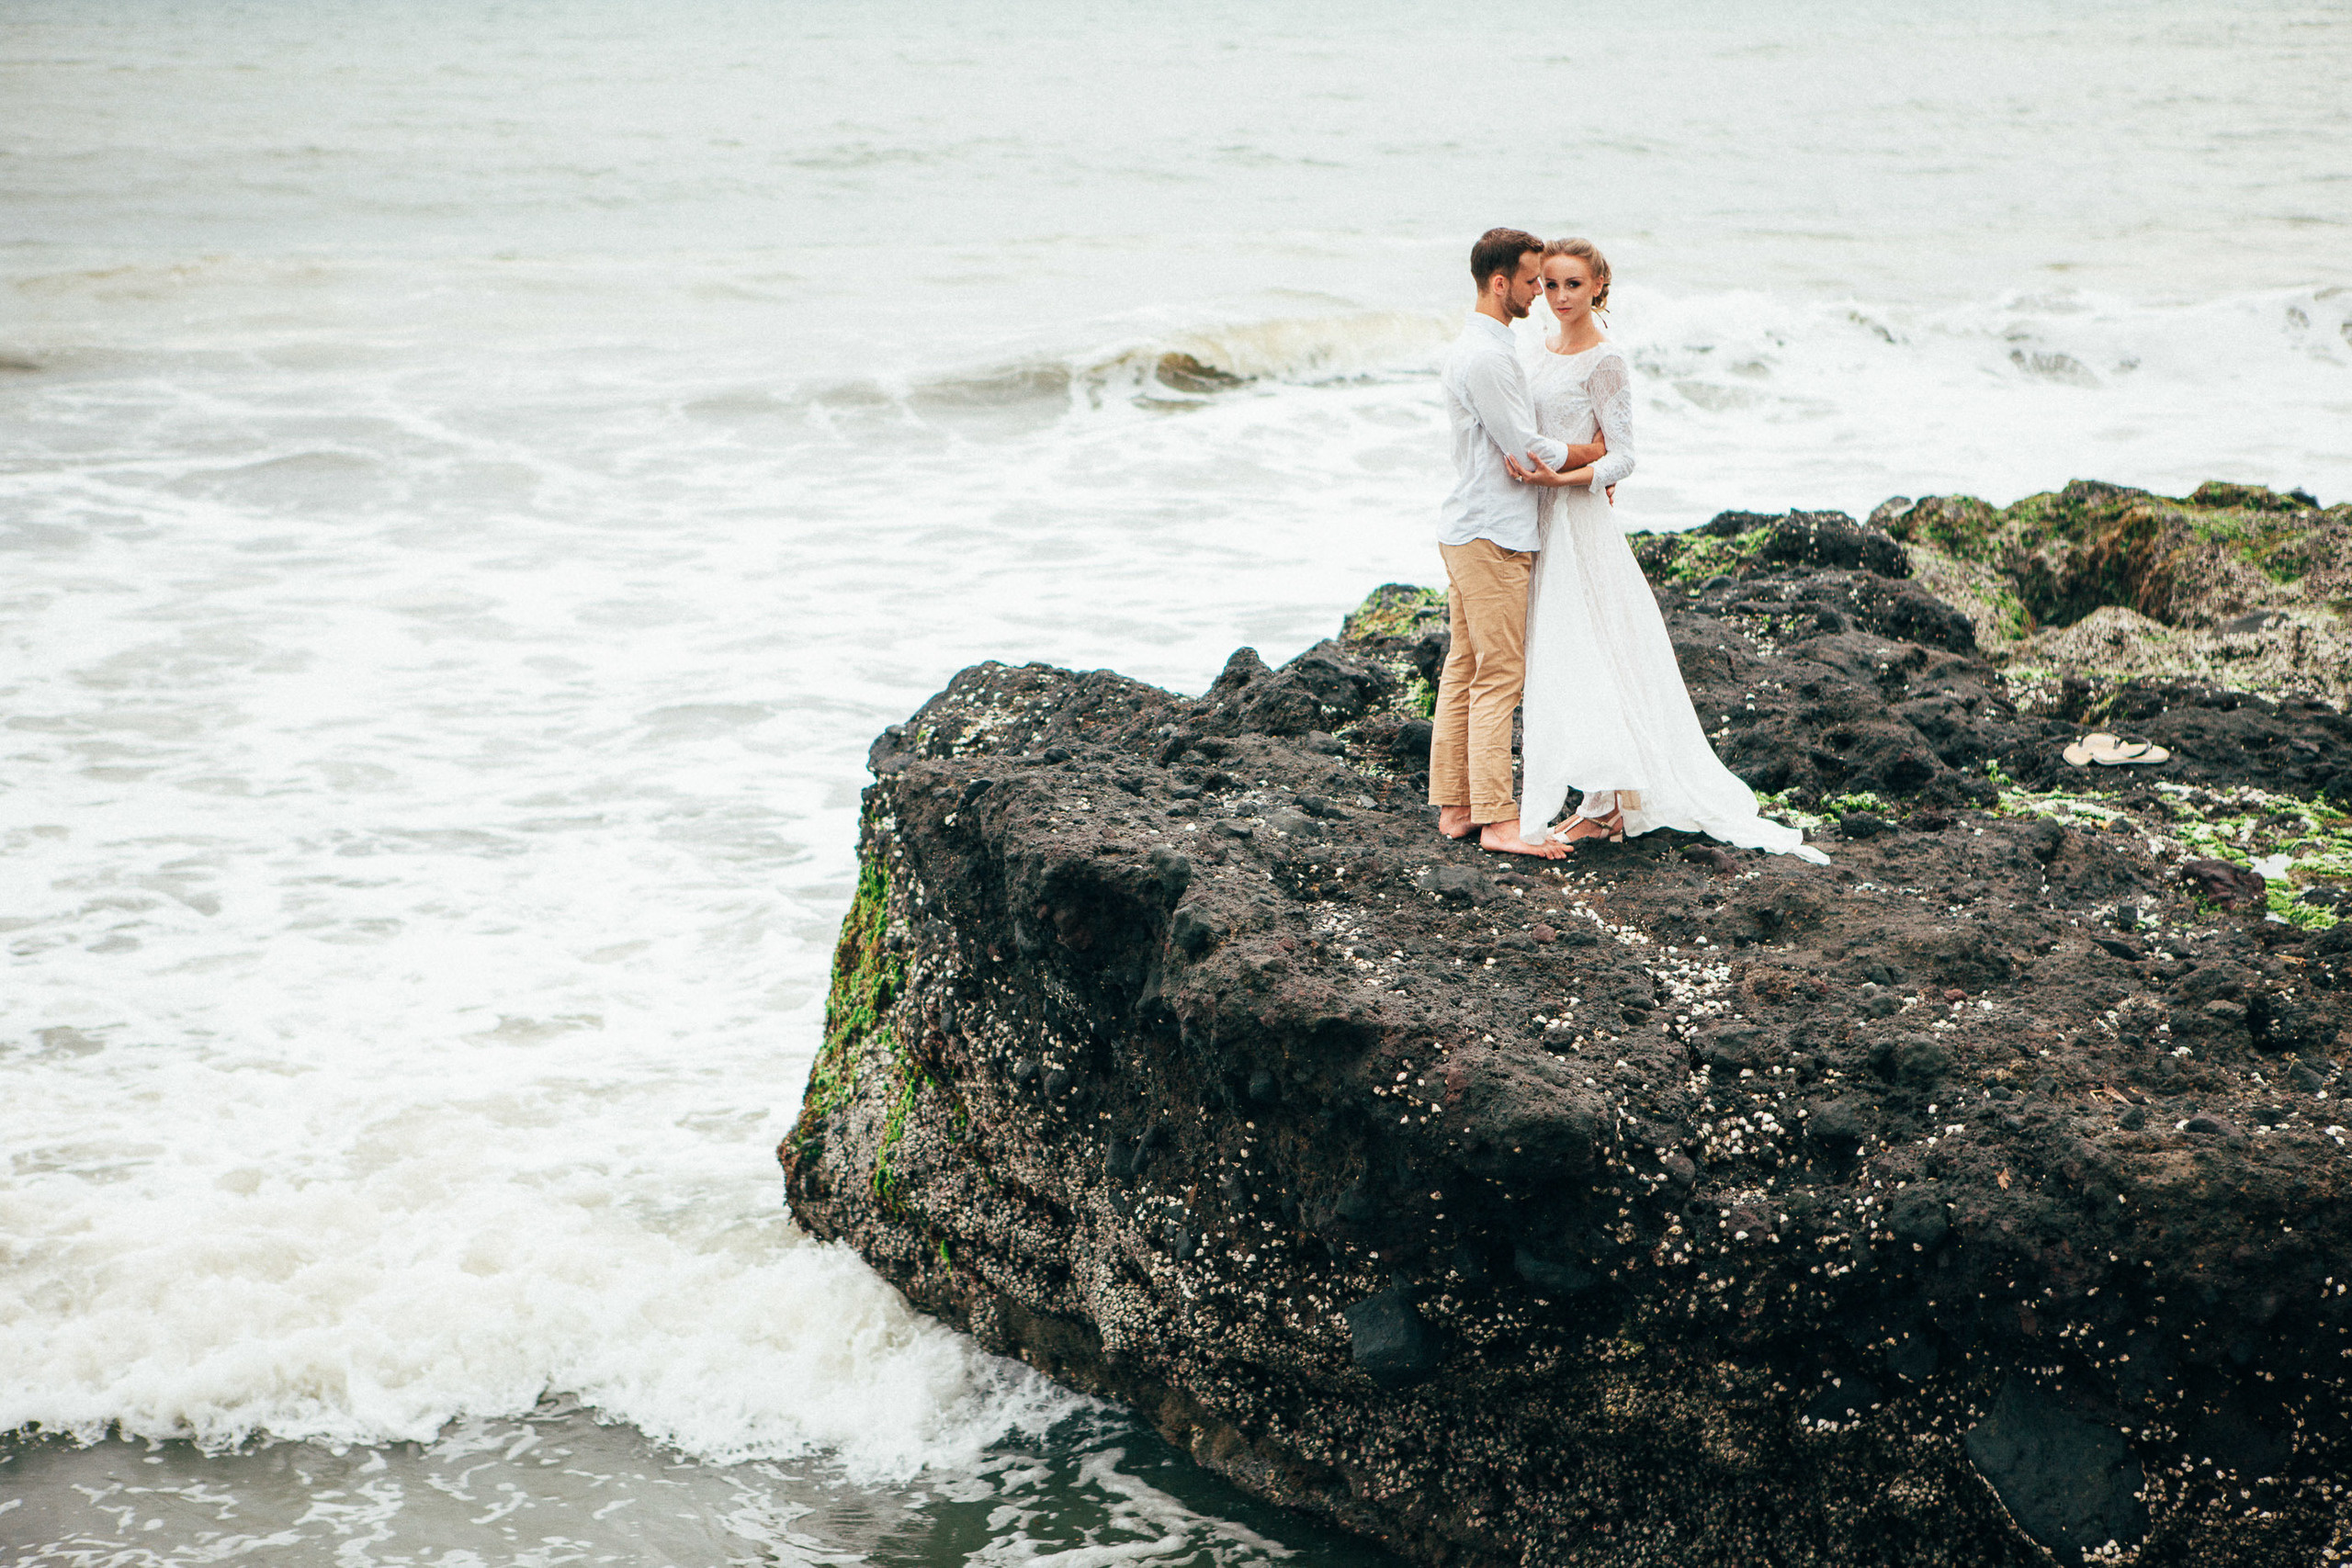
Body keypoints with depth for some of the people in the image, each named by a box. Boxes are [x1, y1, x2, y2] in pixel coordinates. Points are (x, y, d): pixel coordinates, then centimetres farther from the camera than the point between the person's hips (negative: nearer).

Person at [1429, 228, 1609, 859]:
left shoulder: (1476, 347, 16)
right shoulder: (1487, 356, -18)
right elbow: (1527, 451, -17)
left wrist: (1578, 468, 14)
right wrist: (1599, 452, -4)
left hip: (1466, 529, 11)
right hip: (1492, 535, -11)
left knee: (1464, 671, 12)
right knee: (1499, 677, -8)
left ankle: (1454, 806, 17)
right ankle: (1497, 820, -7)